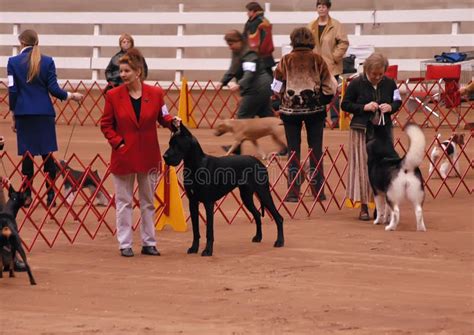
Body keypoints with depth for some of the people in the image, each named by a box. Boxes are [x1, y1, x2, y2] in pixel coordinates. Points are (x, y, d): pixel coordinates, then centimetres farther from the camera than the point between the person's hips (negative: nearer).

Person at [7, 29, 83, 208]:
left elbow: (12, 91, -2)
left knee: (27, 155, 4)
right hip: (44, 112, 1)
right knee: (47, 154, 5)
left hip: (23, 113, 0)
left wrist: (13, 116, 4)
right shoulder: (47, 61, 0)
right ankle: (50, 196, 4)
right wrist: (71, 96, 14)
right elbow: (53, 89, -3)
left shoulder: (13, 62, -2)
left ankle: (27, 195, 5)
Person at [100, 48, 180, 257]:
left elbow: (162, 117, 7)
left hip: (148, 156, 1)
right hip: (123, 156, -1)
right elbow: (106, 124, 1)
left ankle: (149, 243, 20)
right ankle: (125, 244, 10)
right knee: (124, 202, 5)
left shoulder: (155, 93, -3)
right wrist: (117, 142, -11)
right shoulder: (113, 96, -6)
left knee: (148, 201, 12)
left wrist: (172, 122, -14)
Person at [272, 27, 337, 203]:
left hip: (291, 109, 0)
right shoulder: (317, 59, -3)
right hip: (315, 109, 0)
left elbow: (277, 87, -3)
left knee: (293, 150, 6)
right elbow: (329, 86, -3)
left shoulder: (286, 60, -4)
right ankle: (318, 191, 9)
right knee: (316, 149, 8)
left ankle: (293, 193, 3)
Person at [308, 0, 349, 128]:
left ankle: (335, 118, 5)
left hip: (331, 66, -4)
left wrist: (335, 56, -12)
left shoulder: (336, 25, -6)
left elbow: (344, 42, -8)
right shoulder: (312, 26, 8)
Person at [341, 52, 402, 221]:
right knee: (363, 167, -1)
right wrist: (364, 107, -15)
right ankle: (364, 207, 5)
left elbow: (398, 101, 14)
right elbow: (345, 105, -2)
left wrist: (391, 107, -9)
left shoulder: (389, 83, 3)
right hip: (362, 130, -3)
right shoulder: (356, 84, -6)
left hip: (384, 129, 3)